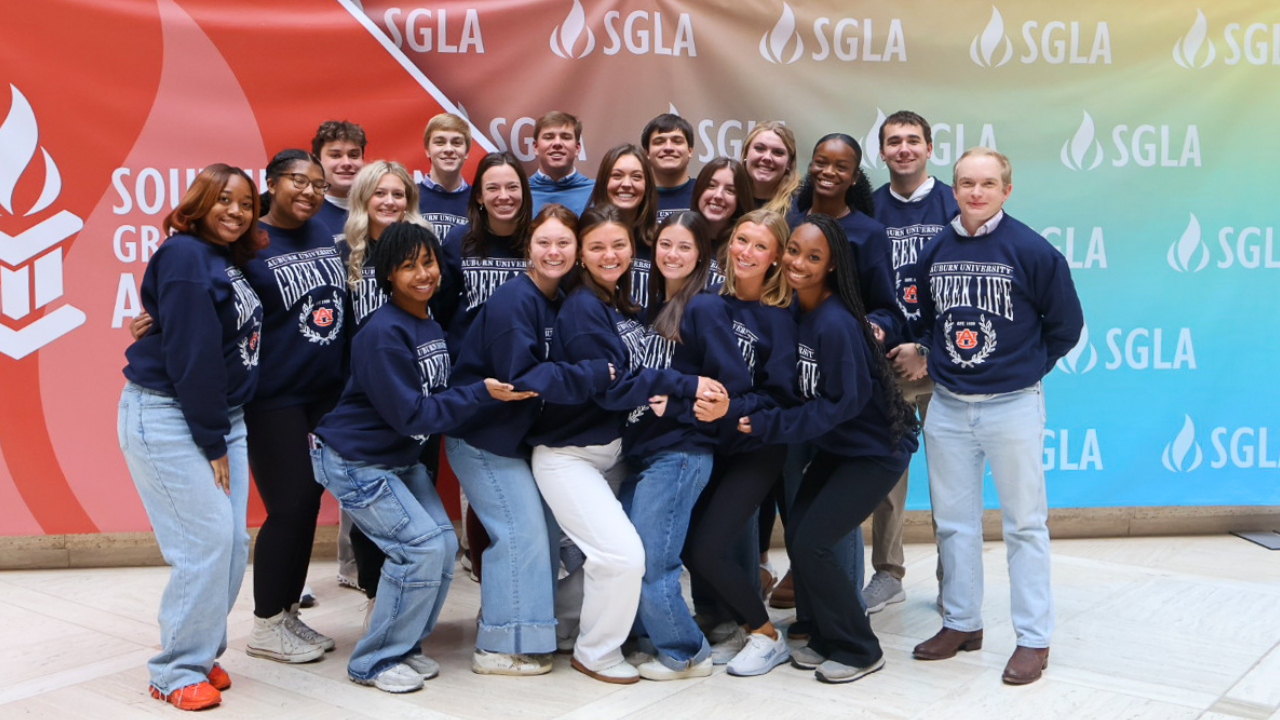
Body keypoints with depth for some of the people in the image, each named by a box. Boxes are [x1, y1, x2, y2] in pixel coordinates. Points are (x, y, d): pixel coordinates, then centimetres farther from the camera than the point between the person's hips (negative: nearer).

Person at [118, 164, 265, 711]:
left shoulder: (230, 261, 14)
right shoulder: (185, 256, -13)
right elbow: (191, 355, -18)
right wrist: (211, 442, -15)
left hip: (223, 418, 9)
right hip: (167, 415, -9)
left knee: (233, 541, 6)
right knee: (206, 538, -10)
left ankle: (203, 653, 20)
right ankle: (178, 672, 4)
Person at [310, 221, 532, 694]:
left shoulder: (432, 325, 4)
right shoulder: (384, 334, -23)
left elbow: (438, 393, 9)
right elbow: (411, 414, -25)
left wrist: (490, 389, -4)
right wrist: (482, 392, -27)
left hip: (402, 458, 9)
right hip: (355, 460, -9)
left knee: (444, 543, 3)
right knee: (423, 546, -15)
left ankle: (405, 645, 20)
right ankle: (375, 662, 1)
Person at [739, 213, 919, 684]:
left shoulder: (835, 323, -27)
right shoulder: (796, 309, -3)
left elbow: (844, 401, -25)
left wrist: (770, 424, -24)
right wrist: (766, 418, -8)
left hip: (876, 449, -7)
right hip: (836, 444, 8)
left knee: (812, 543, -9)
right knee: (796, 533, 3)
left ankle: (859, 651, 9)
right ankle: (824, 638, 22)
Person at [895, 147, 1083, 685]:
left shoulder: (1032, 251, -8)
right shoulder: (935, 251, 5)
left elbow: (1065, 325, 0)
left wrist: (1025, 367, 2)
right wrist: (926, 356, 9)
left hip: (1012, 405, -4)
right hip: (947, 406, 5)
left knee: (1024, 522, 4)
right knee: (953, 520, 12)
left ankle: (1034, 638, 14)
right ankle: (961, 623, 27)